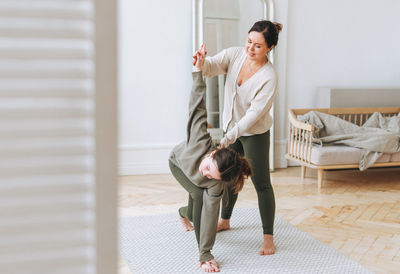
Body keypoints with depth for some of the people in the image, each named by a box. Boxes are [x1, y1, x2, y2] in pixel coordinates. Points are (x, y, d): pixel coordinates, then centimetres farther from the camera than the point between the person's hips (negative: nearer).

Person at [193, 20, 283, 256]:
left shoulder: (269, 77, -26)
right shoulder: (235, 55, -12)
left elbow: (255, 114, -28)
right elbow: (211, 67, -22)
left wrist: (228, 139, -31)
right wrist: (201, 62, -47)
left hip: (255, 133, -6)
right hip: (231, 127, 6)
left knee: (261, 183, -3)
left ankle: (268, 236, 9)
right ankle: (225, 221, 40)